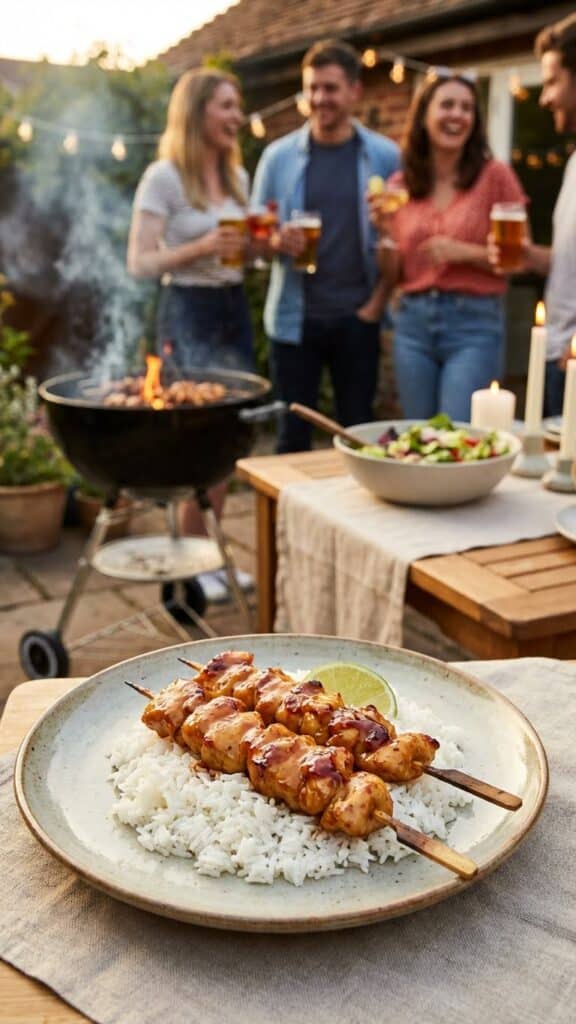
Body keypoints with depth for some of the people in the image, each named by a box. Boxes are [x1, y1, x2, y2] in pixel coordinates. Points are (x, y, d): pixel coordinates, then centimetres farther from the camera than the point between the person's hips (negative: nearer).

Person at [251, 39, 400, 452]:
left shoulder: (385, 156, 1)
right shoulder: (278, 155, 4)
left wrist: (377, 304, -7)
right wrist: (277, 242, -15)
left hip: (358, 318, 0)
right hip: (295, 318, 1)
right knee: (293, 436, 7)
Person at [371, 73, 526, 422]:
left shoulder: (494, 176, -2)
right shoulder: (400, 186, 7)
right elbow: (393, 277, 11)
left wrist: (466, 252, -14)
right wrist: (386, 233, -6)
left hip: (474, 323, -3)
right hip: (413, 322, 4)